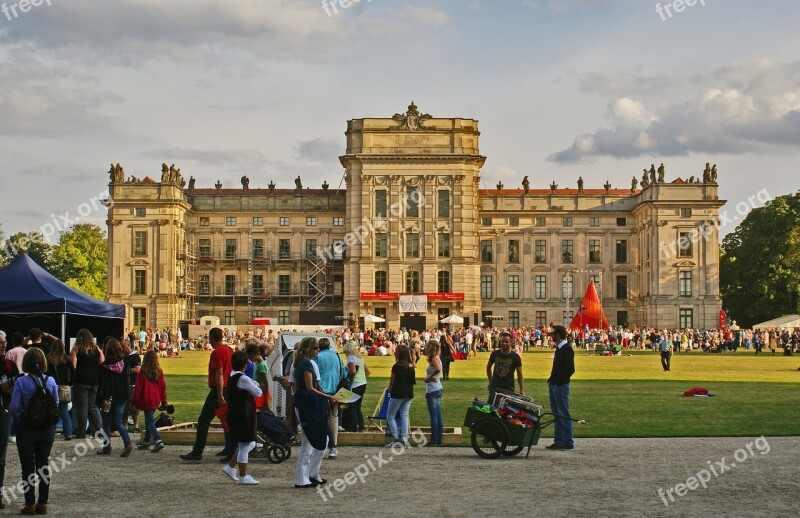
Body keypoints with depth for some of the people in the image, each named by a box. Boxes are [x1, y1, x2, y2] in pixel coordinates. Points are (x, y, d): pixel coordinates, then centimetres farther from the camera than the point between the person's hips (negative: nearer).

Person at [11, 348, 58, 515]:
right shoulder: (50, 381, -6)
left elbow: (15, 406, -14)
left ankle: (30, 504, 8)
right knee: (44, 465, 12)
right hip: (47, 428, 3)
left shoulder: (21, 382, -14)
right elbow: (56, 404, 2)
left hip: (27, 427, -3)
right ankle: (43, 503, 14)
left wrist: (25, 411, 5)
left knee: (28, 466, 7)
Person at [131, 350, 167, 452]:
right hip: (155, 400, 5)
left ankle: (158, 441, -21)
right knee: (149, 419, 18)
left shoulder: (142, 372, -10)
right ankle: (147, 441, 26)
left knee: (149, 420, -5)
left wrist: (134, 401, 1)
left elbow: (138, 387, -7)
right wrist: (164, 401, 15)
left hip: (146, 400, -5)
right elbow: (163, 386, 7)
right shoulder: (159, 371, 2)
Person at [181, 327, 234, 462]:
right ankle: (230, 450, 11)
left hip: (218, 390, -9)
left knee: (203, 421, -5)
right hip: (228, 389, 9)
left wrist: (219, 395, -22)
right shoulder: (229, 350, 12)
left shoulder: (217, 352, -13)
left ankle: (197, 453, -7)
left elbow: (219, 374, -20)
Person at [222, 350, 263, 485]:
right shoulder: (243, 379, -18)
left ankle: (230, 466, 20)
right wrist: (255, 385, 7)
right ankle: (243, 477, 4)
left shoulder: (232, 377, 10)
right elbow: (258, 393, -12)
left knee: (250, 444, 19)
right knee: (245, 446, -1)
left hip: (234, 415, 10)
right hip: (243, 417, -10)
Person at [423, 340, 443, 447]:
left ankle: (434, 440, -2)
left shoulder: (434, 358, -14)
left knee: (434, 415, -5)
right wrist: (428, 378, -9)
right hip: (437, 389, 10)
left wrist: (429, 378, -19)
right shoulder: (435, 358, 14)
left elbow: (438, 369, -33)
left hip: (432, 390, -10)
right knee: (438, 415, 10)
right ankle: (438, 439, 15)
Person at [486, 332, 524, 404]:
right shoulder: (495, 353, 2)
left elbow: (520, 375, -2)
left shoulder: (515, 357, -5)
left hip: (508, 388, -2)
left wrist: (522, 390, -8)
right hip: (494, 387, 2)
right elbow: (488, 367, 19)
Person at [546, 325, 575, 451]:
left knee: (564, 415, -6)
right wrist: (552, 379, 10)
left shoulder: (567, 349, -13)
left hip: (561, 386, -9)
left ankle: (568, 442, -2)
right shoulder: (559, 348, 15)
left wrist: (559, 382, -20)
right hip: (554, 385, 9)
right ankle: (559, 441, 16)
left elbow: (570, 369, -18)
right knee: (557, 415, 11)